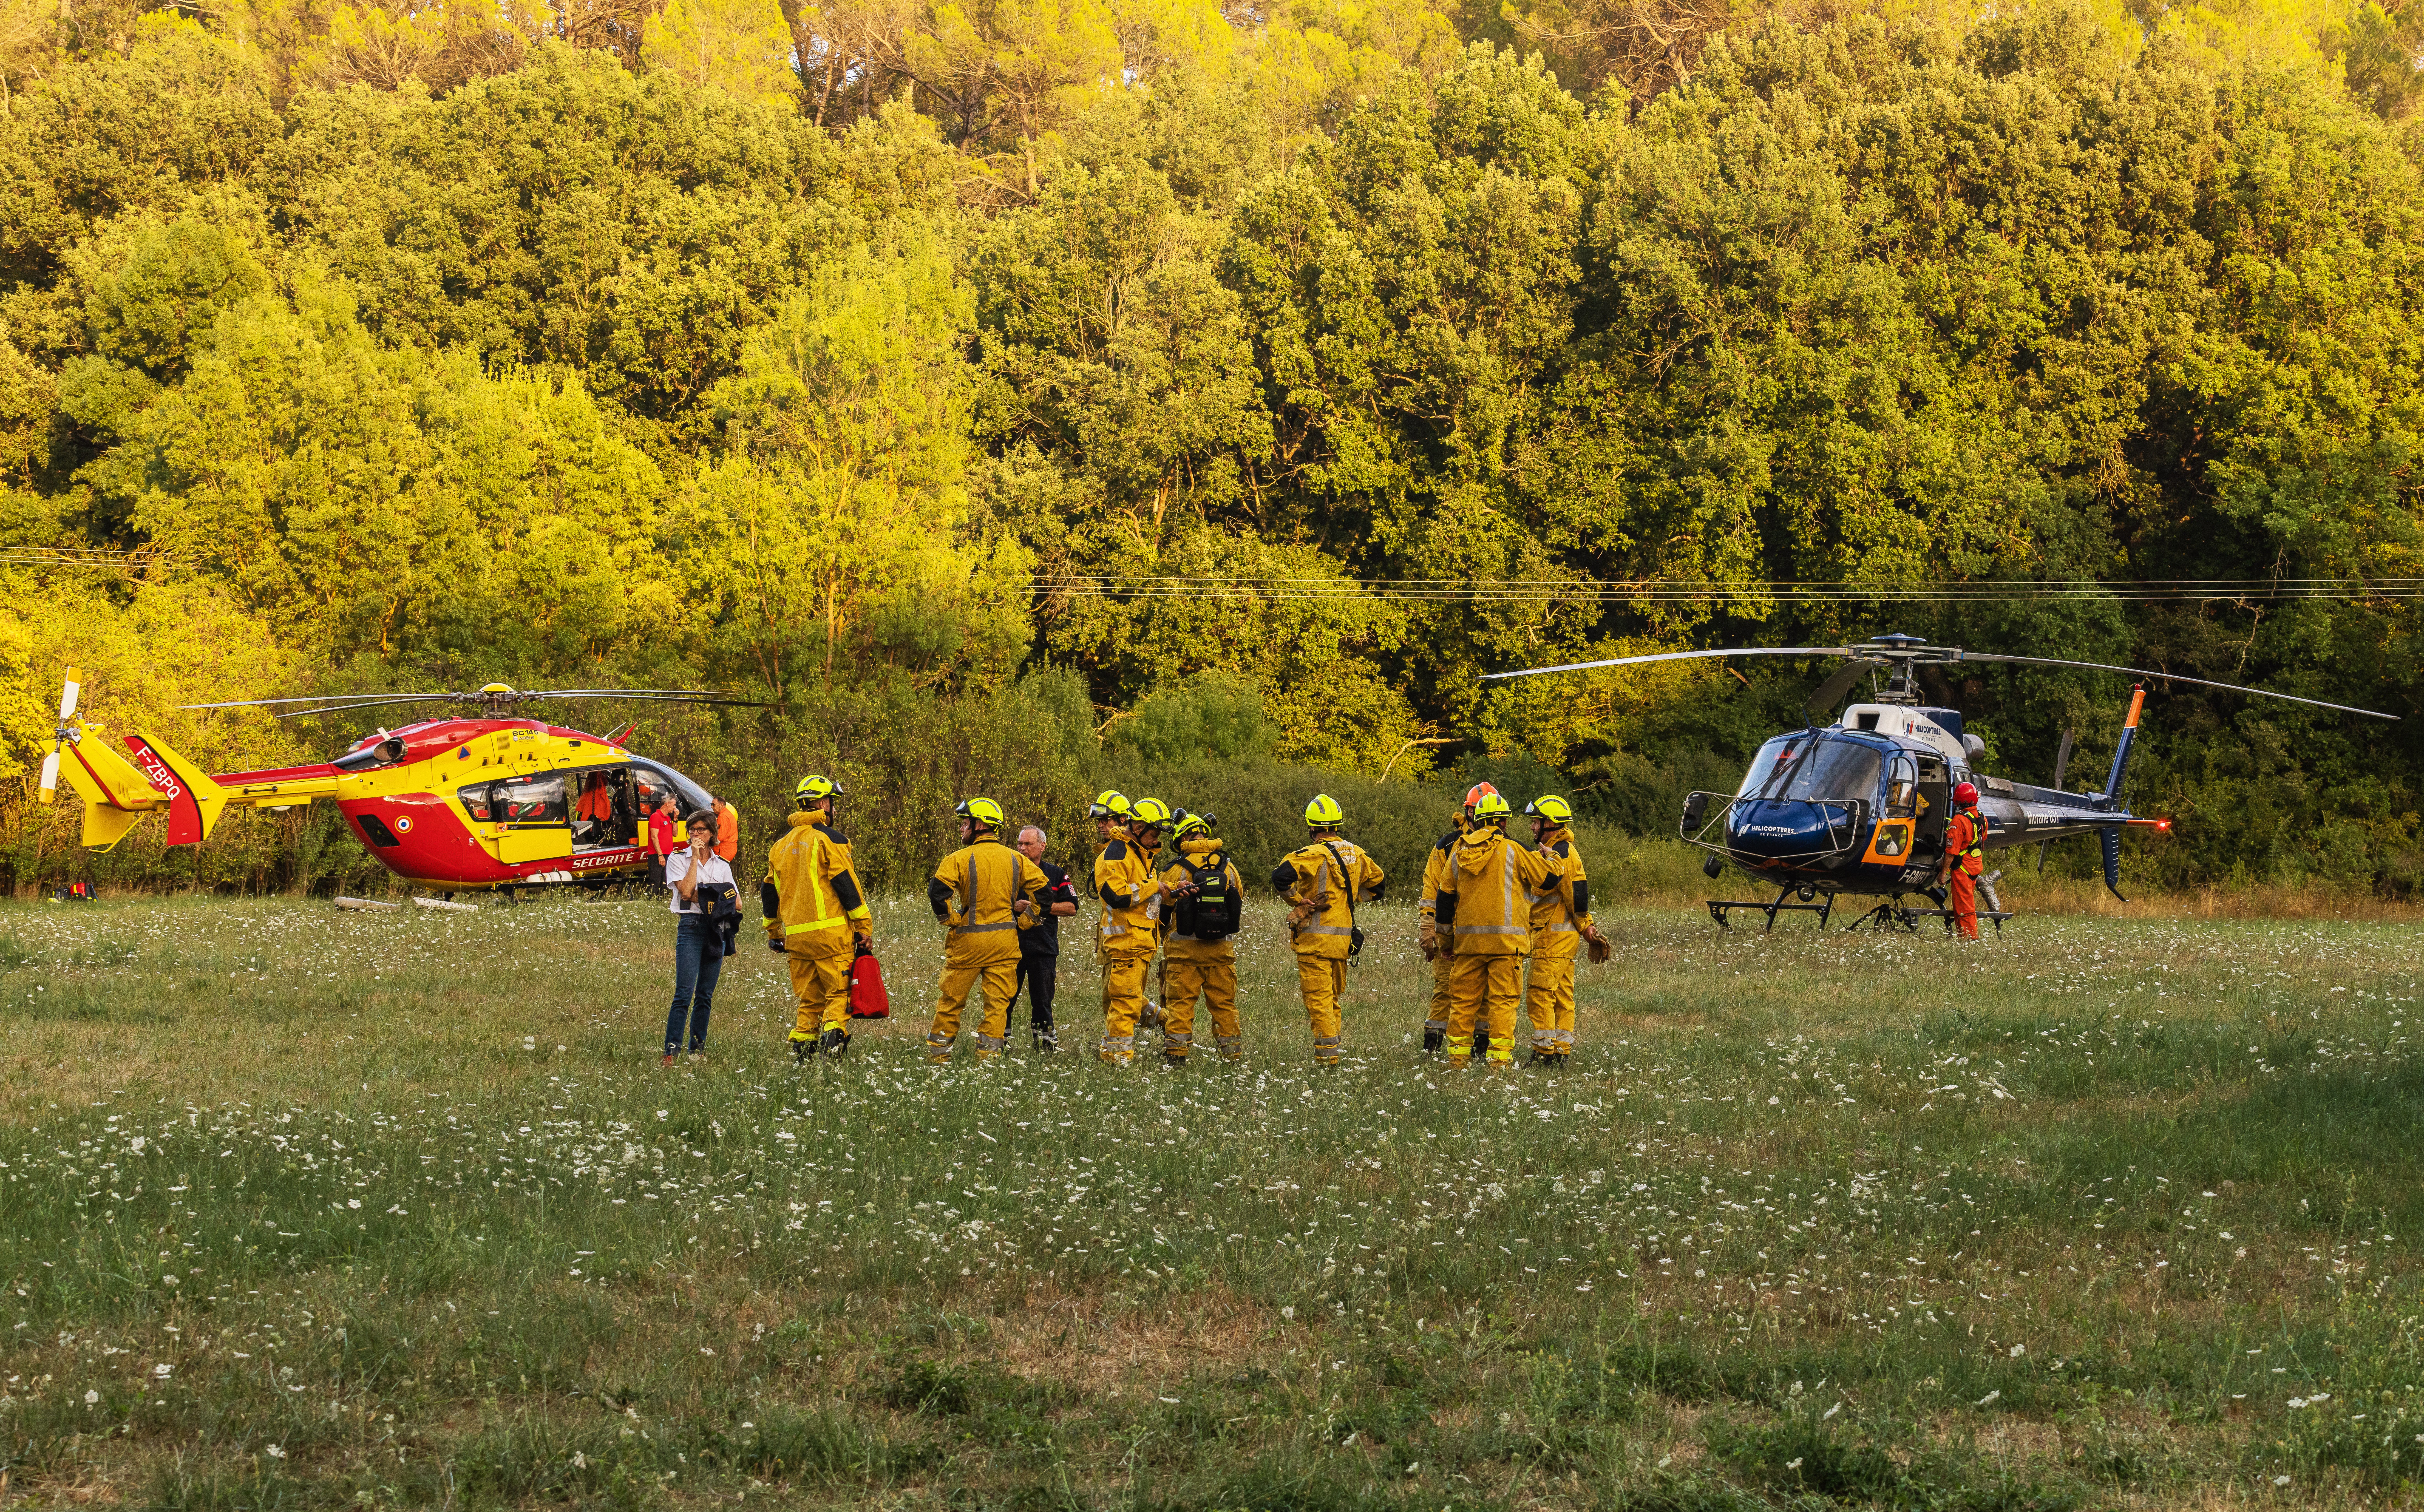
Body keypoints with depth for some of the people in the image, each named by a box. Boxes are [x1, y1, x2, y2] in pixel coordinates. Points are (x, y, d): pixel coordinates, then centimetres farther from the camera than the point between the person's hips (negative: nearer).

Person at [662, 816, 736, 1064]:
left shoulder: (722, 865, 15)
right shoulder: (678, 859, 5)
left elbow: (736, 903, 5)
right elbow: (686, 890, -11)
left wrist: (698, 897, -8)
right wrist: (695, 858, -7)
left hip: (716, 930, 4)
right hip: (690, 926, -4)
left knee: (706, 995, 5)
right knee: (684, 994, -14)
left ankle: (697, 1050, 11)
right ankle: (671, 1053, -17)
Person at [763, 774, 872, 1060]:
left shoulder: (782, 845, 15)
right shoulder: (829, 839, -6)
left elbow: (769, 892, 21)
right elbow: (847, 885, -10)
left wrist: (774, 933, 30)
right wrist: (865, 928, -7)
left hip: (796, 937, 6)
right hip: (831, 934, -6)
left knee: (808, 1000, 13)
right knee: (839, 993, 0)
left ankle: (801, 1051, 5)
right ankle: (833, 1041, -16)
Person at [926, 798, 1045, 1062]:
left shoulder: (961, 859, -8)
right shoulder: (1015, 859, 5)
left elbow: (938, 891, -18)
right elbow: (1040, 887, 5)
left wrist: (952, 920, -6)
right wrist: (1024, 920, 11)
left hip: (969, 940, -3)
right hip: (1005, 938, 3)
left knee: (952, 998, 9)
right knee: (998, 1000, 7)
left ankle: (938, 1051, 16)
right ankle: (990, 1054, 3)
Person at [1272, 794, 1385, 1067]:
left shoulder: (1315, 854, -14)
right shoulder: (1355, 854, 8)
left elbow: (1281, 875, -29)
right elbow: (1379, 880, 25)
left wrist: (1296, 900, -14)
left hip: (1316, 939, -7)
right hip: (1344, 939, 7)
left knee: (1318, 999, -3)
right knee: (1332, 998, 18)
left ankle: (1327, 1055, -6)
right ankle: (1338, 1045, 18)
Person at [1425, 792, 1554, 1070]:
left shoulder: (1459, 852, 7)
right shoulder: (1512, 850, -7)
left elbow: (1445, 895, 15)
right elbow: (1550, 876, 1)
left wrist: (1442, 929, 28)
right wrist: (1549, 856, 23)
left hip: (1468, 939, 4)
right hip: (1506, 938, -4)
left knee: (1464, 998, 11)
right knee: (1502, 999, -2)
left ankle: (1458, 1054, 14)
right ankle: (1499, 1057, -6)